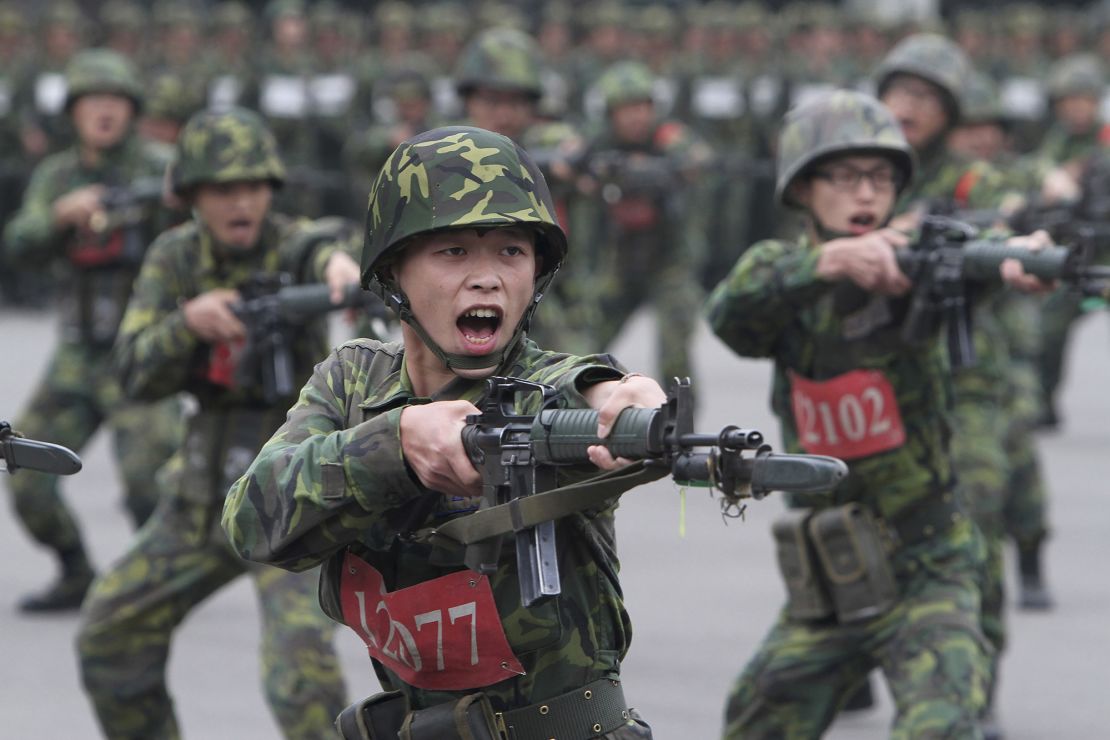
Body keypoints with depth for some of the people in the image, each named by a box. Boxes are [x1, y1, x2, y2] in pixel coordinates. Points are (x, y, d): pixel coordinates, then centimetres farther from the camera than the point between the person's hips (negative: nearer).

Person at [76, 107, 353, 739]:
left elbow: (319, 253, -38)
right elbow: (138, 375, -6)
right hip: (206, 497, 6)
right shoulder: (176, 258, 2)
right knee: (110, 634, 13)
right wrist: (188, 321, -27)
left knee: (300, 651, -25)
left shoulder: (290, 244, -13)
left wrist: (340, 266, -63)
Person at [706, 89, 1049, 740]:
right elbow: (730, 314, -23)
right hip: (823, 589, 4)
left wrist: (1011, 256, -57)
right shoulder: (780, 270, 0)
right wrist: (829, 259, -42)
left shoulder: (908, 262, -9)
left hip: (924, 579, -4)